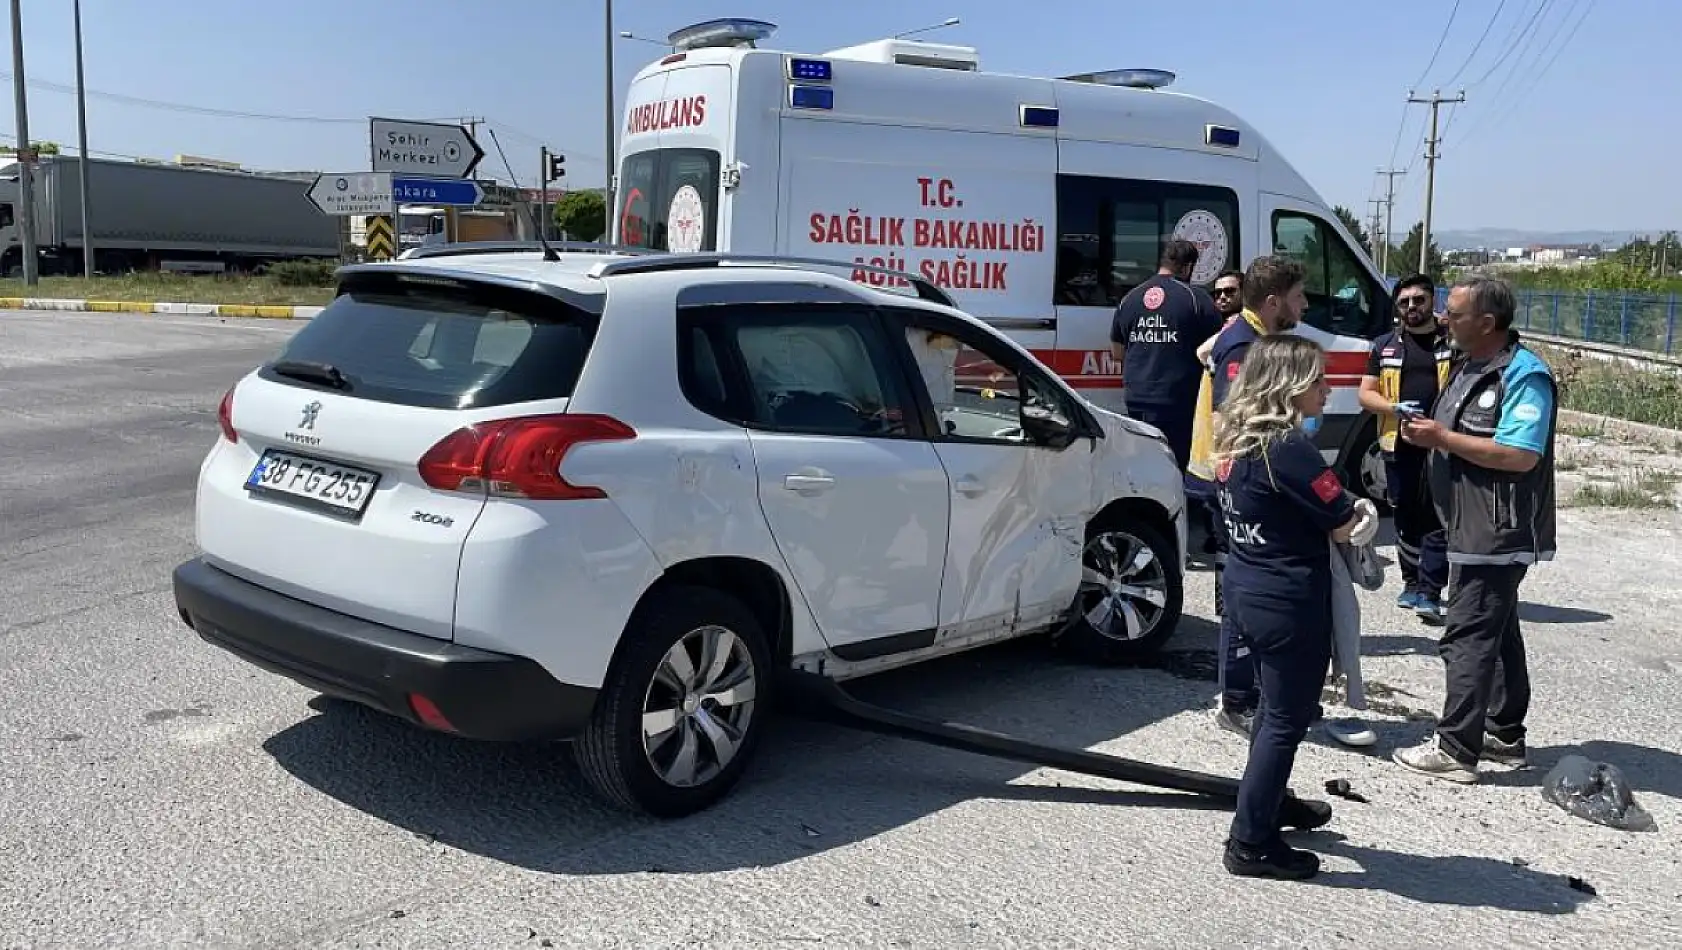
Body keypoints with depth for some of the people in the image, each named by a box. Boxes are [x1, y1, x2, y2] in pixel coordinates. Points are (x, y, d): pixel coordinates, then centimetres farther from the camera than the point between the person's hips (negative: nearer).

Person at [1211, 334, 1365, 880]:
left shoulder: (1235, 441, 5)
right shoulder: (1289, 447, -22)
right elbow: (1346, 527, -17)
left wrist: (1335, 513, 1)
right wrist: (1363, 515, 4)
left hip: (1245, 588, 9)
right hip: (1289, 600, -9)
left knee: (1275, 706, 25)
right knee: (1287, 719, 3)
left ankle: (1268, 803, 41)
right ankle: (1250, 844, 9)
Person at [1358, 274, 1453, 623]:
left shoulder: (1453, 342, 6)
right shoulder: (1385, 346, 12)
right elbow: (1366, 394, 10)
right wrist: (1394, 407, -9)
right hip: (1399, 445, 3)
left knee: (1437, 518, -7)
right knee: (1405, 517, 11)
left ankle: (1430, 593, -7)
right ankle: (1412, 583, 24)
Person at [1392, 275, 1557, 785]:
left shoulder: (1524, 375, -16)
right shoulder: (1467, 367, 13)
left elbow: (1521, 455, -25)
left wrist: (1444, 438, -20)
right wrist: (1427, 433, 3)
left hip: (1498, 532, -10)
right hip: (1474, 529, 10)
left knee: (1469, 637, -9)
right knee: (1498, 633, 17)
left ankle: (1455, 750, -5)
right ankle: (1505, 736, 28)